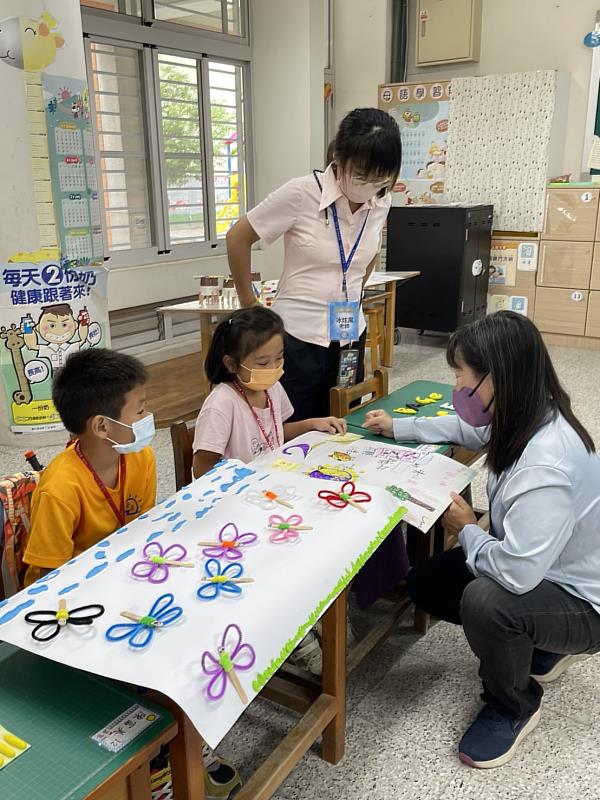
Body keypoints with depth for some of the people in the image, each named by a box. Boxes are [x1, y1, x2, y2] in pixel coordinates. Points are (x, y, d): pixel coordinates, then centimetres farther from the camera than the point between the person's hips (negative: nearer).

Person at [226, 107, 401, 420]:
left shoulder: (380, 201, 0)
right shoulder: (301, 194, -15)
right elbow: (237, 239, -6)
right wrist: (249, 305, 0)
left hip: (350, 336, 5)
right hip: (298, 338, -5)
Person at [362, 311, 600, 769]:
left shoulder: (544, 465, -38)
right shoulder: (524, 420, -8)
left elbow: (517, 571, -41)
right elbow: (471, 429, 15)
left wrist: (467, 530, -20)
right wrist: (397, 428, 17)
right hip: (542, 567, 9)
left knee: (484, 601, -36)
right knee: (425, 583, 5)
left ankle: (514, 708, -2)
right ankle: (541, 645, 22)